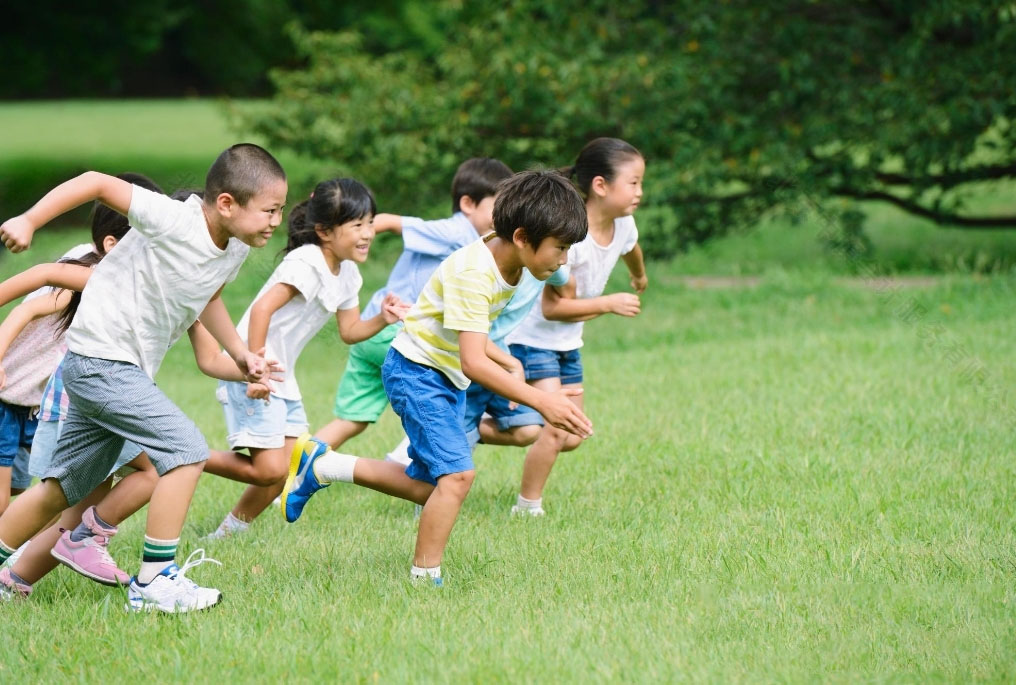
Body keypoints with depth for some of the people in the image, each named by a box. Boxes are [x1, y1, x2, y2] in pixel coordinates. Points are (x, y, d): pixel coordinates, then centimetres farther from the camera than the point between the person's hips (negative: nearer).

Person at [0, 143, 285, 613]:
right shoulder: (173, 221, -24)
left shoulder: (236, 250, 2)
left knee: (62, 489, 16)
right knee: (186, 450, -17)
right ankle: (154, 582, -11)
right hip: (100, 359, -9)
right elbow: (97, 183, -21)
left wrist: (239, 353, 15)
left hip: (125, 371, 9)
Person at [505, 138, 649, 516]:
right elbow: (553, 307, -28)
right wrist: (610, 303, -23)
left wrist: (639, 276, 42)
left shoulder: (623, 225, -6)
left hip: (567, 343, 9)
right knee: (555, 429, -17)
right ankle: (527, 509, 1)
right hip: (532, 337, -8)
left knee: (571, 438, 10)